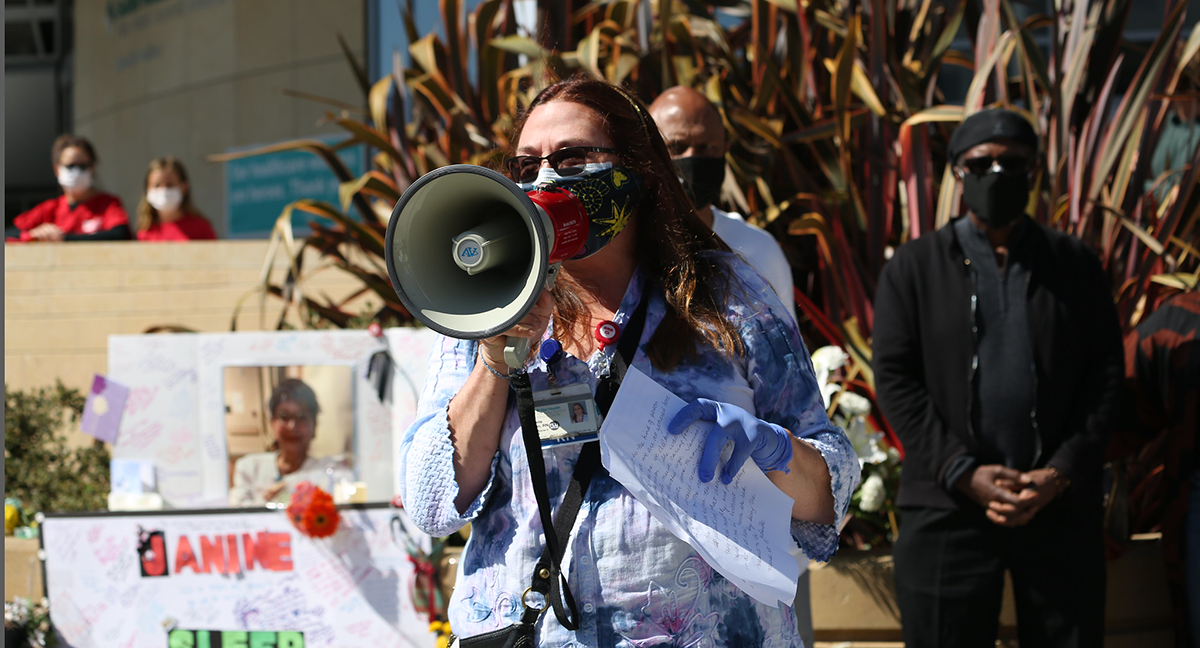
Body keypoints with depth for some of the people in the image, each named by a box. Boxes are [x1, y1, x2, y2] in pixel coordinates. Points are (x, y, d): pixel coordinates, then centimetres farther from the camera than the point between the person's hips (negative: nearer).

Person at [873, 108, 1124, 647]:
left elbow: (1106, 373, 7)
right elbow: (894, 379, 0)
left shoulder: (1075, 265, 11)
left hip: (1061, 505, 1)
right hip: (947, 508, -1)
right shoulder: (913, 268, 7)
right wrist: (964, 473, -10)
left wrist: (1063, 472, -7)